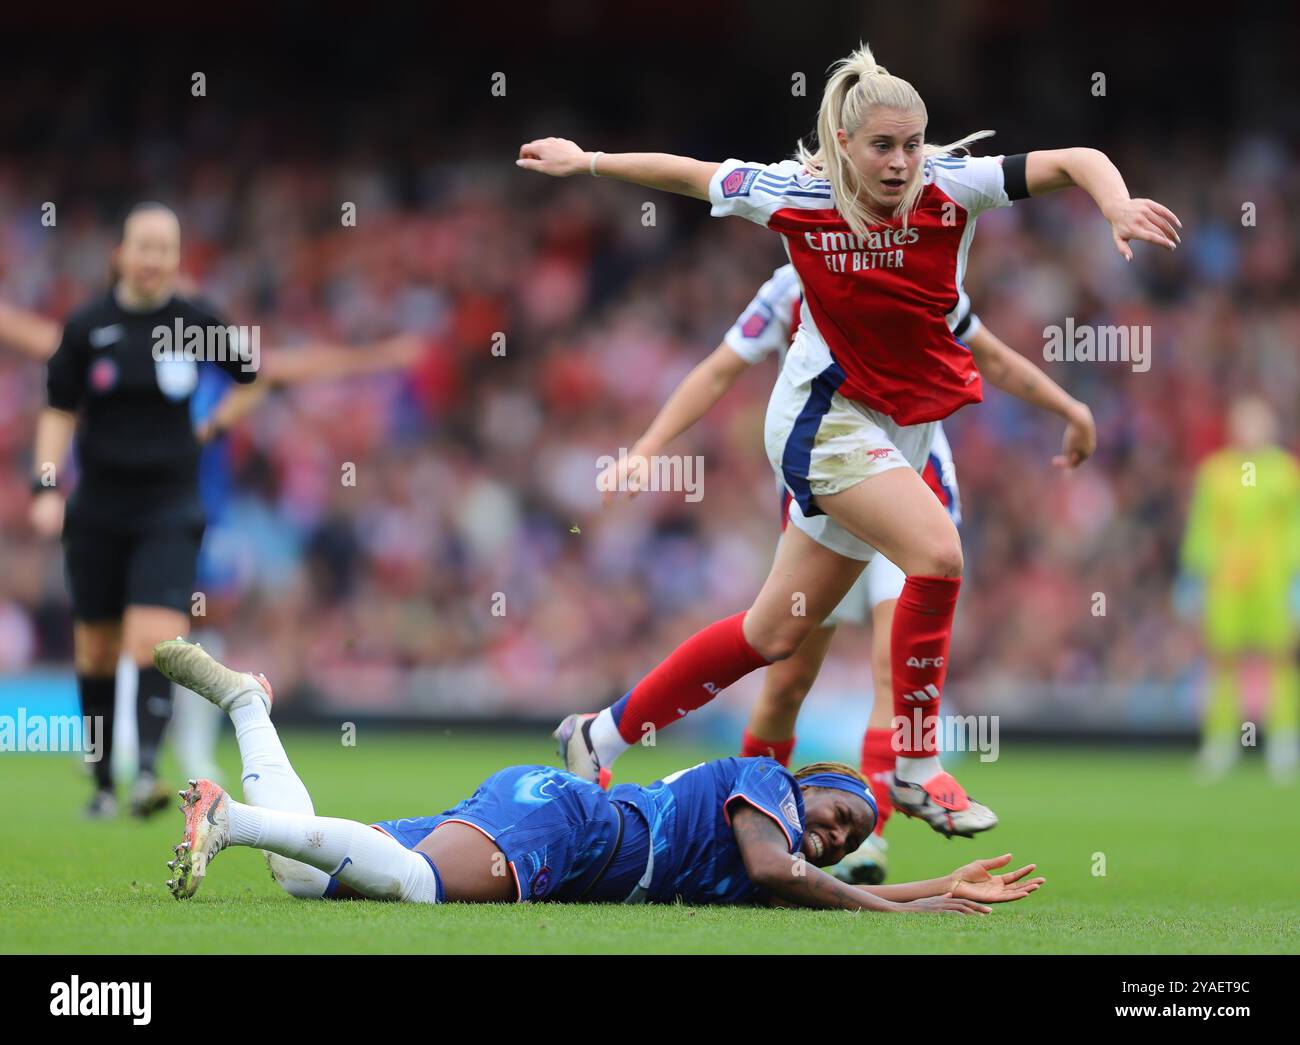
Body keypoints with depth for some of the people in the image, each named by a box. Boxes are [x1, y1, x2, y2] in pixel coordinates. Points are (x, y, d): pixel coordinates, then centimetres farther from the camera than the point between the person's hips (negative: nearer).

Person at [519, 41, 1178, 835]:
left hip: (904, 429, 4)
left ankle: (600, 738, 25)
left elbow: (1077, 161, -16)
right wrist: (585, 162, 13)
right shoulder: (793, 195, -12)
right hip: (825, 416, -4)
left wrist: (1118, 206, -36)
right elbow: (690, 174, 5)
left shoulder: (953, 188, -11)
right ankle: (918, 771, -16)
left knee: (777, 632, 10)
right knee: (937, 551, -27)